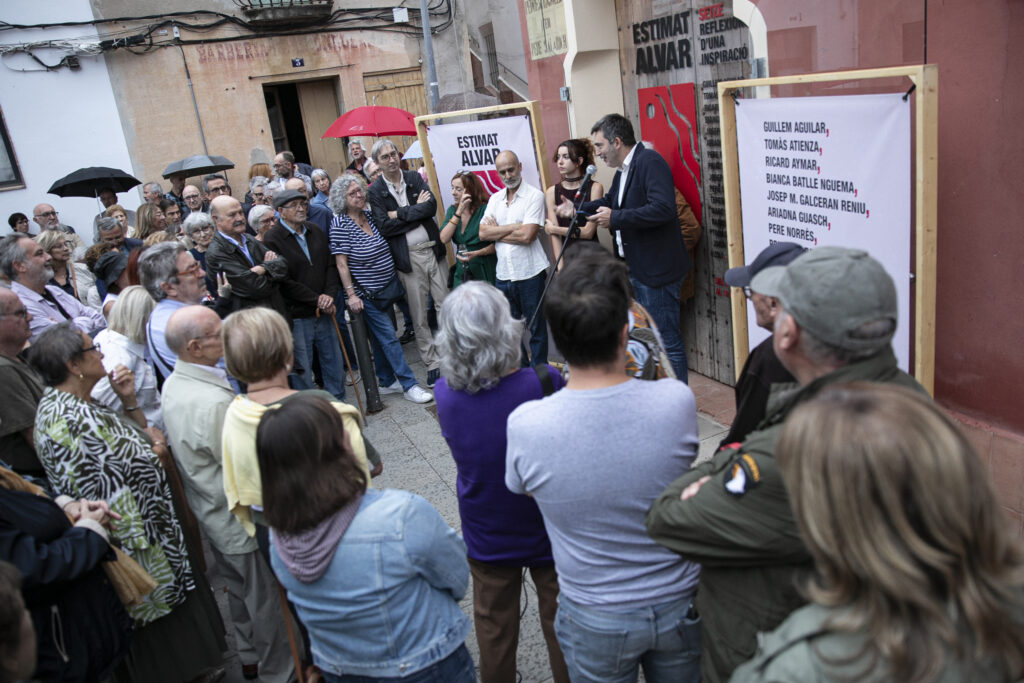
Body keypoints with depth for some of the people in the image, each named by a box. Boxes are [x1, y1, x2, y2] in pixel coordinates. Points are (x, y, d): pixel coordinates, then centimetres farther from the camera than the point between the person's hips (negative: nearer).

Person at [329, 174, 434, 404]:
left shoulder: (369, 215, 6)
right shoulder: (340, 225, -14)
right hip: (366, 294, -7)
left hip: (384, 290, 7)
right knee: (388, 337, -6)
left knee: (380, 337, 15)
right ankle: (409, 385, -1)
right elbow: (341, 263, -15)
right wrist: (351, 294, -18)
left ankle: (386, 382, 25)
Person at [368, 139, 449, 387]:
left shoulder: (414, 178, 6)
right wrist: (416, 209, -11)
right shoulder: (375, 190, -2)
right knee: (419, 317, 5)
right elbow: (384, 227, -14)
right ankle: (432, 363, 17)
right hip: (408, 258, -2)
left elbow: (432, 206, -9)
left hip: (433, 250, 2)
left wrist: (400, 214, -13)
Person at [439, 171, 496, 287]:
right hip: (461, 272, 5)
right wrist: (459, 212, -12)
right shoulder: (452, 210, 7)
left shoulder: (485, 209, -11)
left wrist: (476, 253, -23)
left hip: (484, 273, -5)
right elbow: (444, 239, -8)